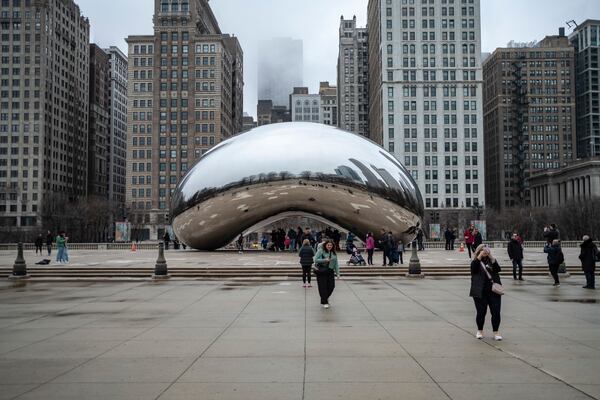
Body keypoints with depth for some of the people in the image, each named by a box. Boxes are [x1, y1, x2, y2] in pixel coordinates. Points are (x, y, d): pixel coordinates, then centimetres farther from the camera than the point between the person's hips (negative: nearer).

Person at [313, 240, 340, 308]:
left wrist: (337, 273, 8)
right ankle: (324, 302, 6)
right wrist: (324, 260, -16)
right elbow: (315, 260, -7)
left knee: (331, 286, 0)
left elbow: (336, 264, 13)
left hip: (330, 271, 4)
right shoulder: (321, 251, -1)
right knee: (323, 287, -3)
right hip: (322, 271, -4)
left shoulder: (334, 254, 12)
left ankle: (326, 298, 27)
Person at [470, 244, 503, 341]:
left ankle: (496, 332, 13)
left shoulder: (491, 260, 9)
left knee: (496, 312, 0)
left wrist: (491, 257, -16)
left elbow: (498, 269, -8)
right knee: (481, 312, 4)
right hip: (480, 292, -2)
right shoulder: (476, 262, 3)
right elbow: (474, 268, -19)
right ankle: (480, 331, 24)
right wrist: (480, 256, -23)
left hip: (494, 291, 2)